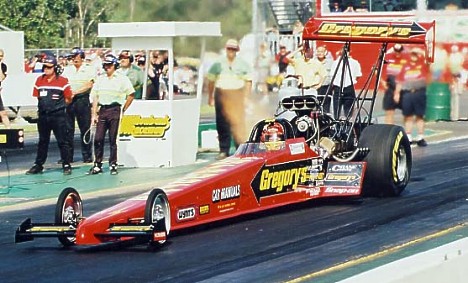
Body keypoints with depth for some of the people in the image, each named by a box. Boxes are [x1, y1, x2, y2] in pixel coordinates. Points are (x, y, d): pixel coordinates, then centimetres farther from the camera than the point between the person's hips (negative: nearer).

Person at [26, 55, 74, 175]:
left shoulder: (63, 81, -5)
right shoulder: (39, 80, 8)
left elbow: (68, 99, -3)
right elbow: (36, 96, 12)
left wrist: (58, 106, -1)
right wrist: (44, 105, 5)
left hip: (58, 115, -5)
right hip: (43, 115, 5)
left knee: (63, 141, -2)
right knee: (42, 141, 13)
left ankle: (66, 165, 5)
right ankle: (38, 165, 19)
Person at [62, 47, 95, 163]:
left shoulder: (89, 70, 3)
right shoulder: (67, 70, 15)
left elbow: (89, 85, -7)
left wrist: (76, 92, -16)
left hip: (83, 100, -3)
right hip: (69, 100, 3)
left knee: (85, 129, -2)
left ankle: (87, 156, 4)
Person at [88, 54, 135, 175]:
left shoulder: (122, 79, 1)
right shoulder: (100, 79, 13)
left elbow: (131, 95, 3)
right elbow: (95, 97, 13)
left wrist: (123, 110, 0)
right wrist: (94, 114, 7)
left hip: (114, 110, -4)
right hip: (102, 110, 4)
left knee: (112, 140, -1)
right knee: (98, 139, -1)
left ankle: (113, 165, 7)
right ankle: (97, 165, 6)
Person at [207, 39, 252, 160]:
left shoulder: (242, 64, 6)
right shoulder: (218, 64, 7)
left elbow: (248, 81, 8)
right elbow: (211, 81, 11)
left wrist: (246, 97, -1)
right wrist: (210, 97, 9)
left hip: (237, 95, -1)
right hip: (221, 94, 1)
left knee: (238, 122, -5)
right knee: (222, 124, 1)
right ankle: (224, 151, 8)